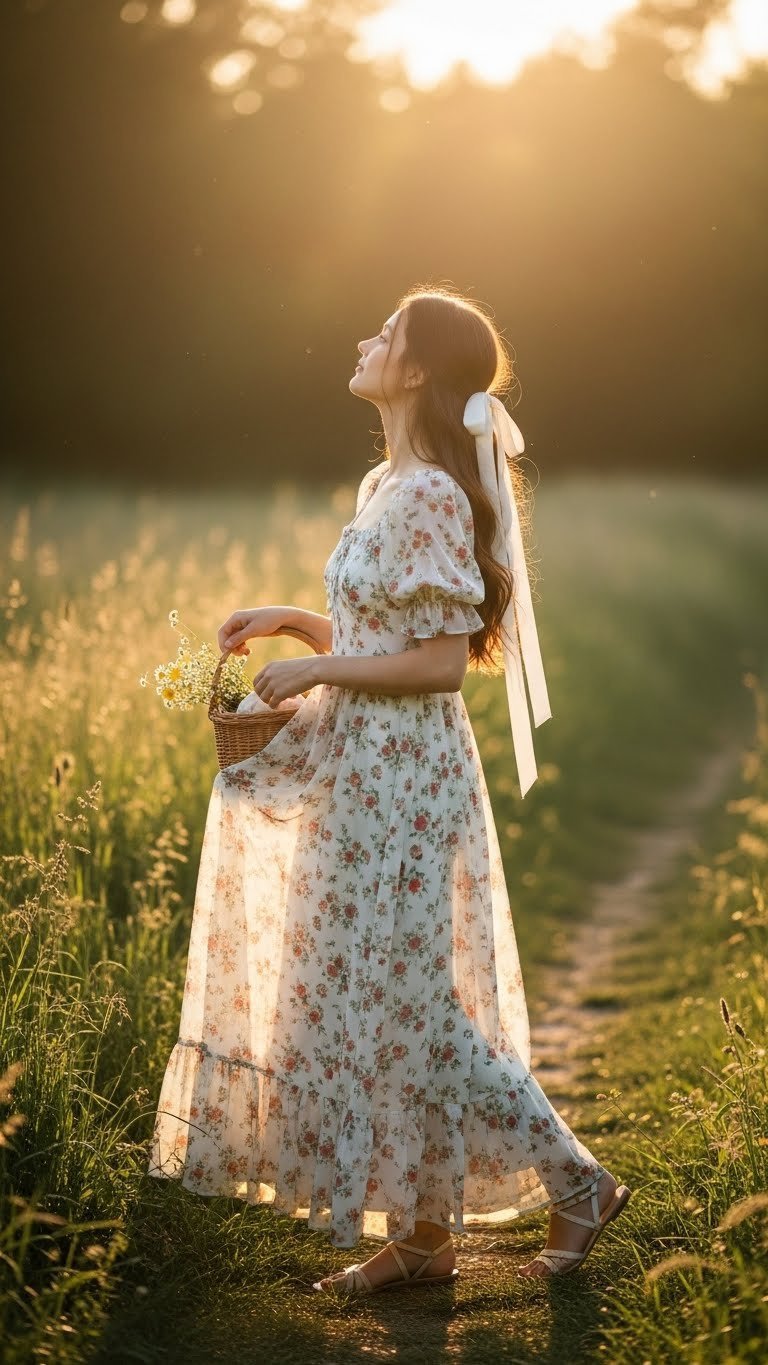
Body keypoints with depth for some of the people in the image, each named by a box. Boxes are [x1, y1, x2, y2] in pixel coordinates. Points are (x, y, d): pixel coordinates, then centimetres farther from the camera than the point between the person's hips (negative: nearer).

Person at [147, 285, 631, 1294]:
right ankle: (423, 1234, 20)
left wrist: (312, 671, -17)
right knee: (373, 1003, 12)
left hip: (398, 784, -10)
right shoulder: (388, 485, 12)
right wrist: (288, 619, 10)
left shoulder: (429, 497, -17)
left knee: (405, 1007, -3)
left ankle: (576, 1183, 9)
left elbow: (442, 659, -20)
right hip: (369, 777, 10)